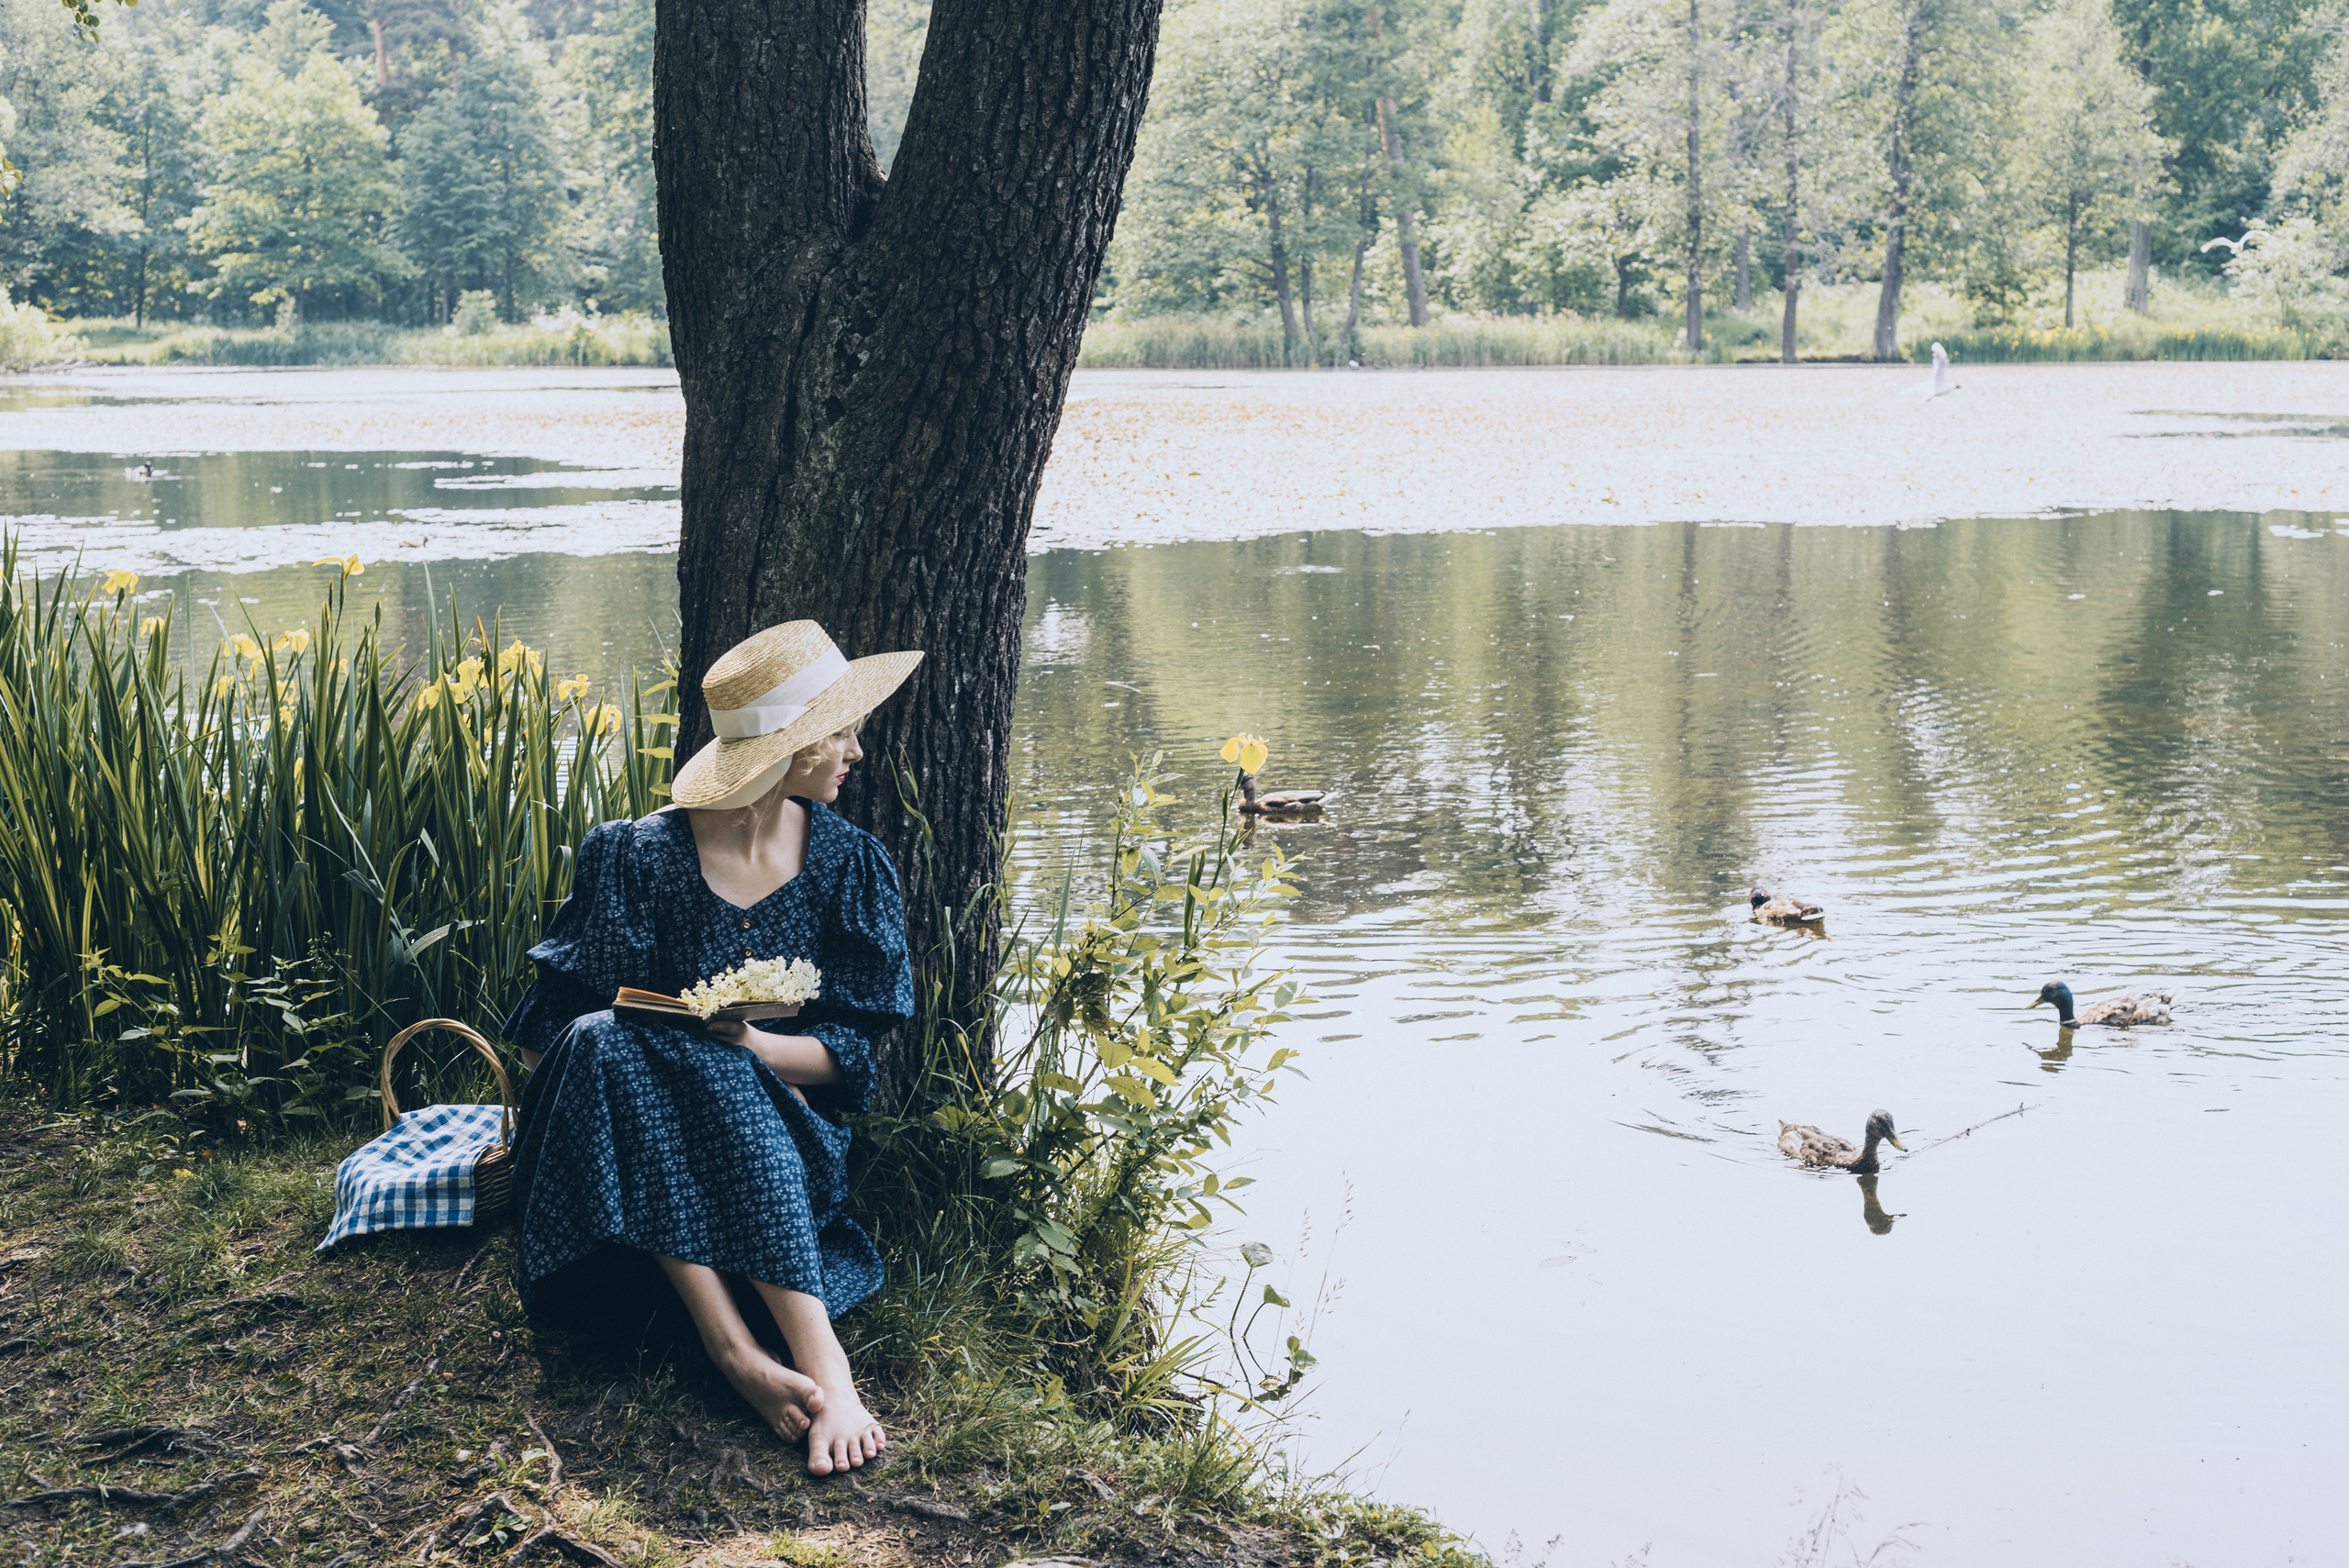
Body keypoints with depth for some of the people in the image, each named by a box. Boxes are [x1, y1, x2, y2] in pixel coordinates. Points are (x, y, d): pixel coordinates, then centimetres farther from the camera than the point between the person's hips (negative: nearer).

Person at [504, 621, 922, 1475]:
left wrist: (752, 1046, -20)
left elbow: (852, 1050, 0)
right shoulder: (640, 857, -5)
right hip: (639, 1136, 0)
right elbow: (545, 1033, -1)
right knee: (602, 1046, -34)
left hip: (786, 1129, 0)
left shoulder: (847, 862, 4)